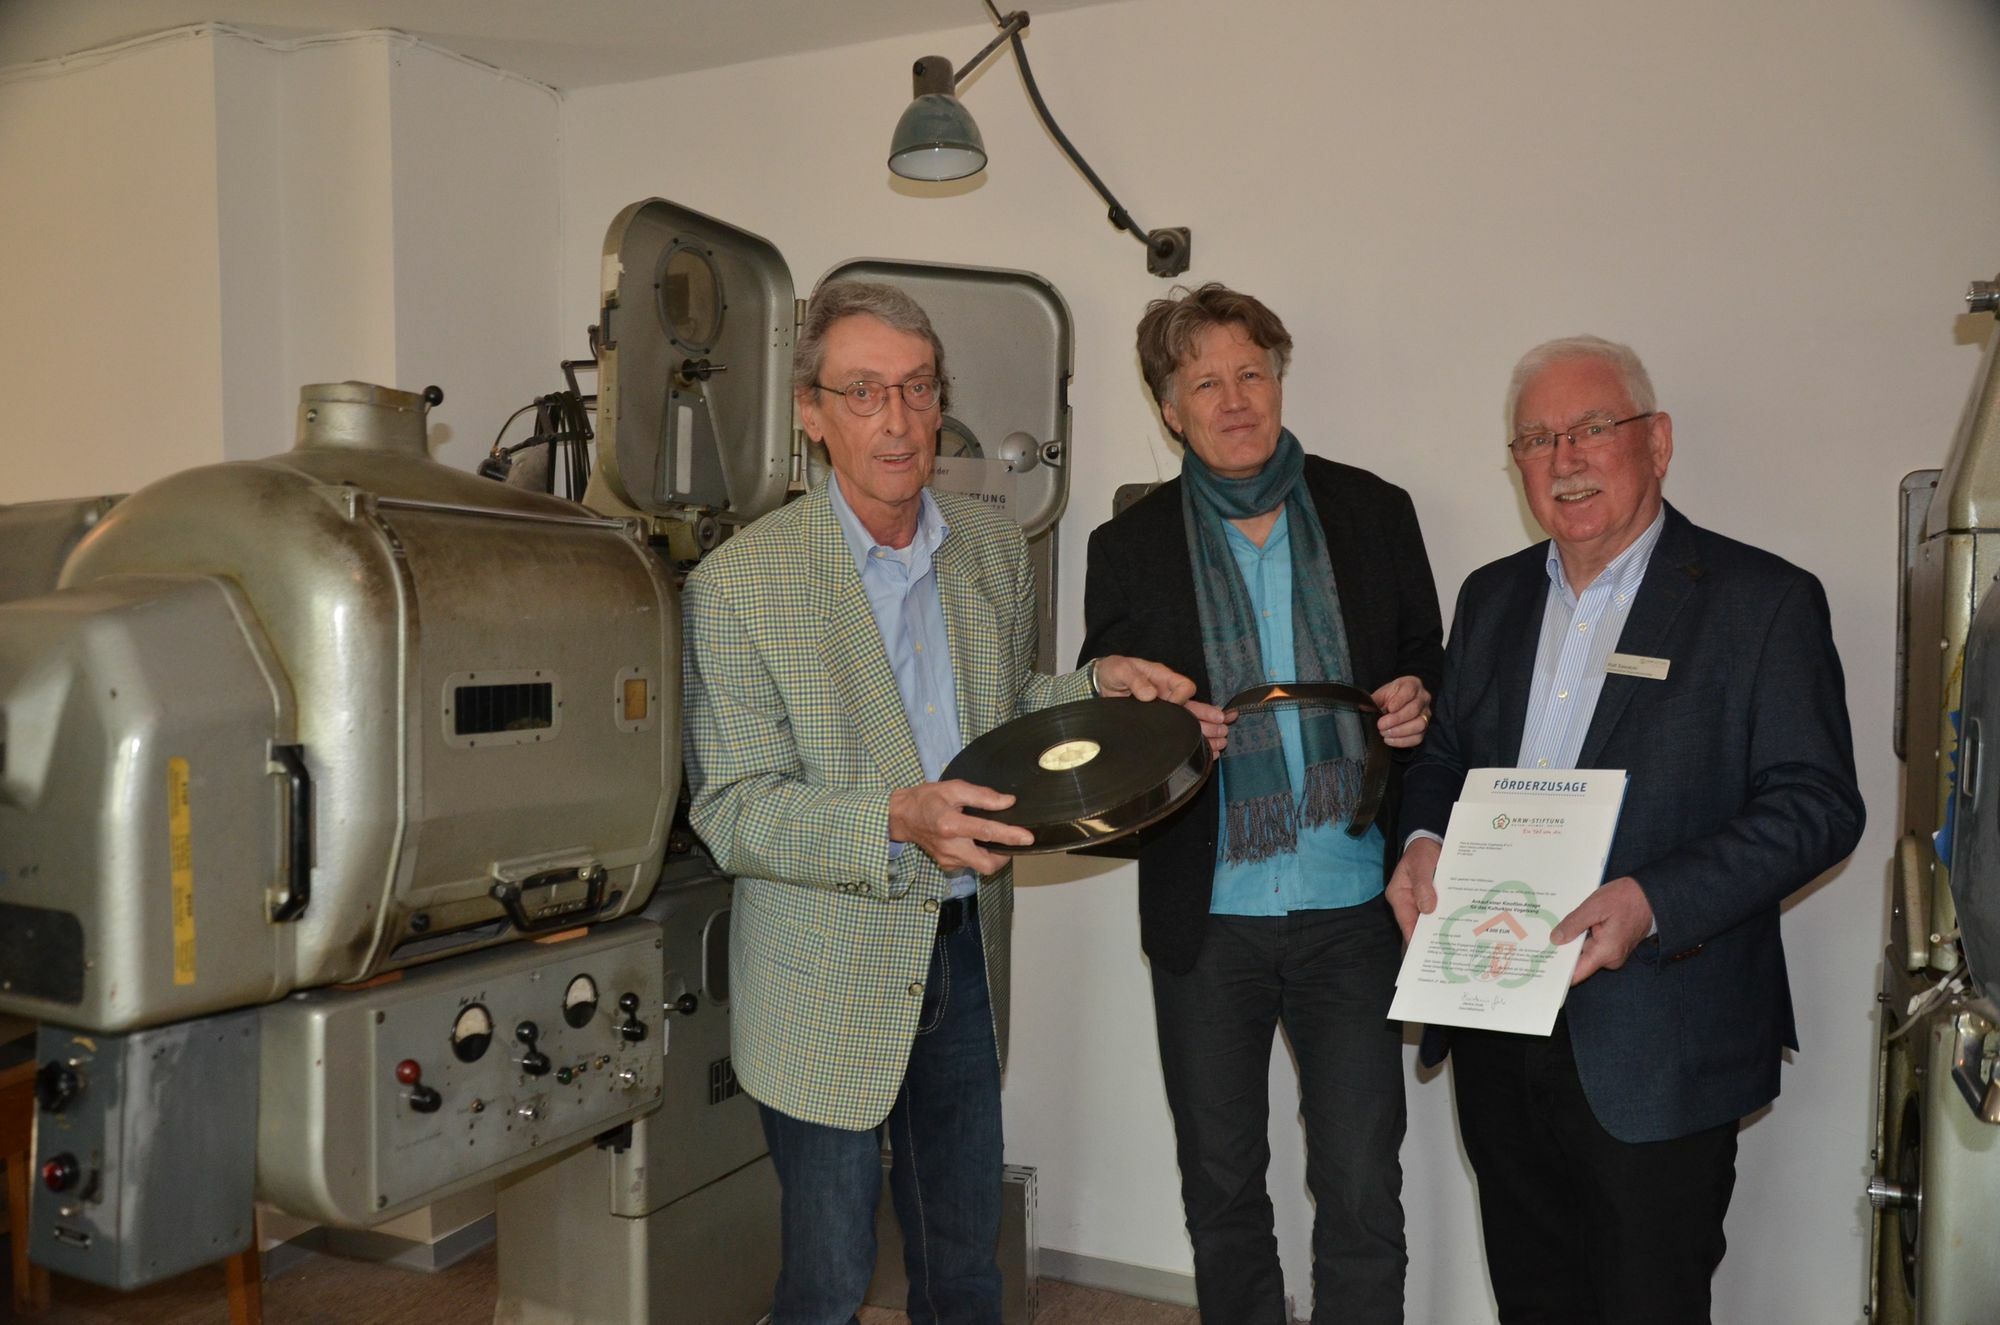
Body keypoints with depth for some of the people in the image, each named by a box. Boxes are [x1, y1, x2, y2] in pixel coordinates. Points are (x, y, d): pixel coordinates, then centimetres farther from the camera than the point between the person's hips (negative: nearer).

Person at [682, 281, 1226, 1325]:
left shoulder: (995, 549, 3)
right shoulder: (740, 583, -15)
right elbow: (732, 814, -16)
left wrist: (1101, 686, -4)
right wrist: (896, 821, -31)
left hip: (967, 954, 5)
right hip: (831, 981, -4)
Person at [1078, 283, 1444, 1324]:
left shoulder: (1375, 513, 2)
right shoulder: (1129, 548, 1)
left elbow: (1424, 662, 12)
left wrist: (1416, 703, -10)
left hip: (1353, 906, 0)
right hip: (1207, 917, 1)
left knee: (1362, 1195, 7)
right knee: (1221, 1190, 17)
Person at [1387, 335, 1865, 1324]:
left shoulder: (1763, 601, -7)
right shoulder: (1491, 596, 11)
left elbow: (1817, 805, -12)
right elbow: (1444, 754, 17)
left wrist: (1653, 903, -25)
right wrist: (1424, 840, -5)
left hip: (1658, 1052, -5)